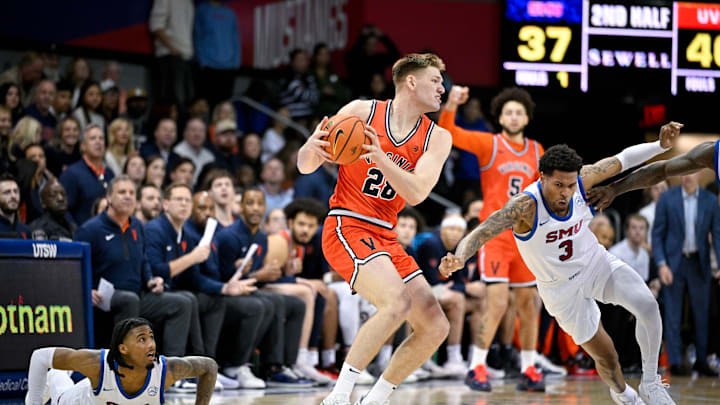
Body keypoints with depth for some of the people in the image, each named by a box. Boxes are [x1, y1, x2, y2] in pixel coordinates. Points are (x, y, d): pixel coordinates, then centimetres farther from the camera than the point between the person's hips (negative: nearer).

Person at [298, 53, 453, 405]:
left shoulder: (437, 138, 6)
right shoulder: (361, 111, -3)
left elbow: (416, 193, -11)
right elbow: (306, 166, 0)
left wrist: (381, 158, -27)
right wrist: (312, 147, -24)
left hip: (385, 237, 6)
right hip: (346, 227, -6)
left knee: (435, 327, -1)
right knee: (397, 301, -29)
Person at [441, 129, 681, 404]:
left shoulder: (581, 180, -19)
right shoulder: (525, 205, -34)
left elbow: (622, 160, -4)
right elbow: (480, 233, -43)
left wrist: (661, 145, -14)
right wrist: (458, 258, -62)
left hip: (598, 264, 3)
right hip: (562, 287, -3)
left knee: (648, 306, -20)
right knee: (606, 357, 3)